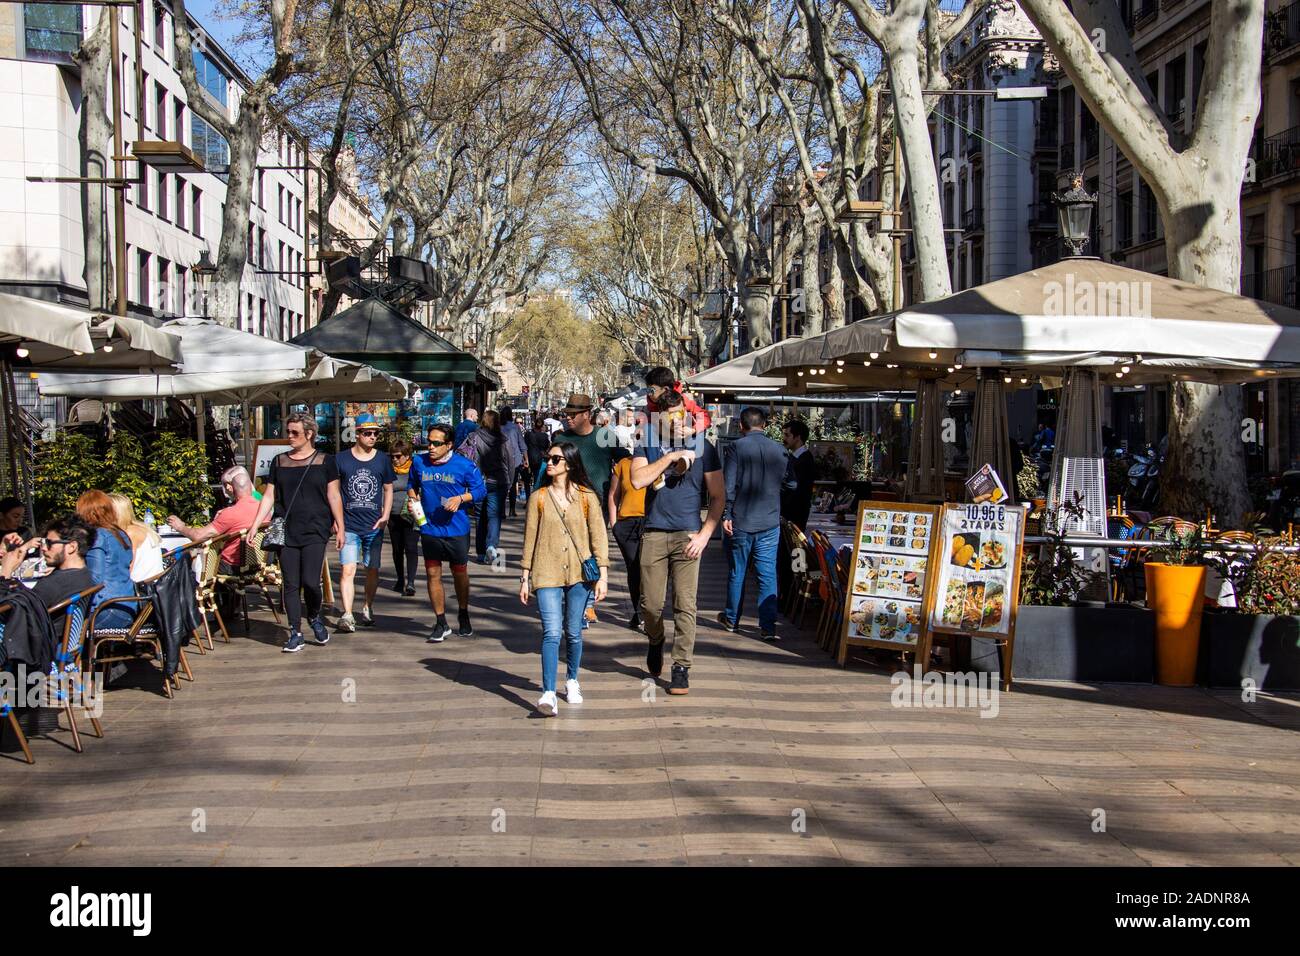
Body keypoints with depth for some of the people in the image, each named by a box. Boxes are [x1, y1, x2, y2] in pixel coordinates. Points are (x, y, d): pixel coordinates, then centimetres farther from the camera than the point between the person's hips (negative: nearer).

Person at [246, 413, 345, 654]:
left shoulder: (324, 461, 3)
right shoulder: (279, 462, 11)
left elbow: (334, 496, 3)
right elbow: (268, 496, 11)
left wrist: (340, 527, -2)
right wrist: (254, 526, 3)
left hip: (315, 531, -3)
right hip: (286, 532, 3)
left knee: (310, 581, -11)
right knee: (291, 584, 1)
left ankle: (315, 618, 18)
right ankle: (295, 634, 9)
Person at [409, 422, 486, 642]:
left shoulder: (465, 465, -9)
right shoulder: (419, 463, 0)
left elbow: (480, 490, -1)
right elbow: (411, 485, 17)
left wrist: (460, 498, -16)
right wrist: (413, 499, -3)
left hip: (457, 530, -2)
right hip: (429, 530, 2)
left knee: (460, 573, 14)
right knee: (433, 574, 3)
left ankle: (463, 616, 37)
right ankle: (441, 623, 14)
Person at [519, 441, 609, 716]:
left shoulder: (586, 497, 2)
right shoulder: (538, 498, 4)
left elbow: (598, 536, 2)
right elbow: (530, 539, 7)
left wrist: (603, 575, -4)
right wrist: (525, 578, 6)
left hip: (579, 573, 1)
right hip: (547, 574, -1)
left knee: (574, 633, 9)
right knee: (551, 632, -12)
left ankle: (572, 681, 31)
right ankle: (549, 694, -18)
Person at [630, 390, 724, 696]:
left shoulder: (703, 447, 5)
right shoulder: (648, 445, 7)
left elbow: (718, 496, 7)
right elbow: (637, 480, -10)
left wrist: (704, 535, -3)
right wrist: (669, 457, -13)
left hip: (688, 535, -1)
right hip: (654, 533, 1)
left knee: (685, 605, -5)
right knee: (650, 604, 4)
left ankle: (681, 668, 3)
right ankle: (656, 642, 34)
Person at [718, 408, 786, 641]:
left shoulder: (737, 447, -8)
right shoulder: (778, 450, 2)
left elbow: (728, 484, -13)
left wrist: (725, 515, -9)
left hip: (740, 522, -2)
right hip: (770, 524, 2)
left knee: (736, 573, 12)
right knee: (768, 575, 2)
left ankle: (731, 619, 26)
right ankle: (768, 626, -3)